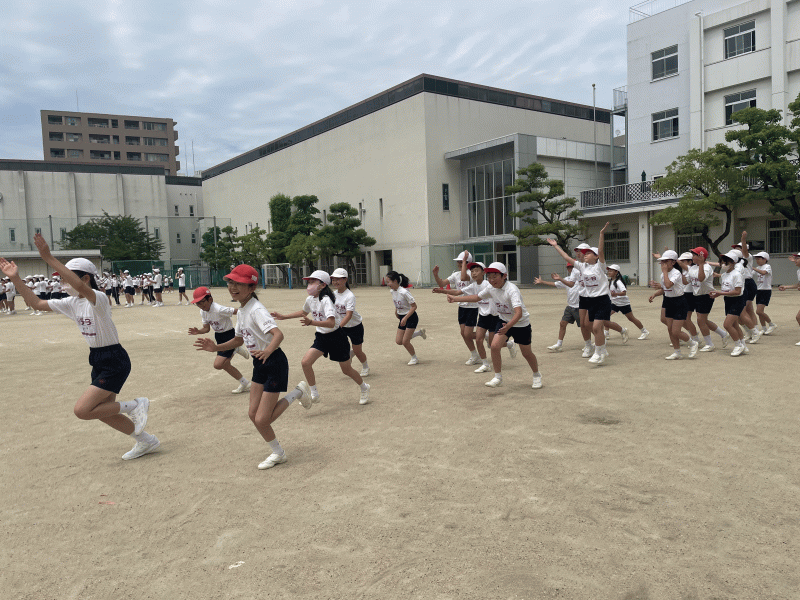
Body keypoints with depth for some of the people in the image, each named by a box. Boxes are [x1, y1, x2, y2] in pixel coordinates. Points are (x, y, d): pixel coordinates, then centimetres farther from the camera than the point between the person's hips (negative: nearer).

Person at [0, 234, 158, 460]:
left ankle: (134, 406, 3)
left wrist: (49, 258, -44)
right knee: (103, 413, 14)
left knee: (82, 410, -14)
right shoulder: (72, 303, 5)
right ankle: (146, 441, 29)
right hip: (99, 361, 9)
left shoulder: (98, 298, -20)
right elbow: (37, 304, 11)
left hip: (114, 362, -9)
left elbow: (80, 286, -42)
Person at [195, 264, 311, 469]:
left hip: (274, 362, -9)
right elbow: (239, 339, 19)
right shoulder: (241, 310, 6)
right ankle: (278, 453, 27)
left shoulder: (257, 310, -23)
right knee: (253, 414, 9)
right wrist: (216, 347, 6)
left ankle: (297, 393, 13)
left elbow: (278, 333, -38)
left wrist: (268, 350, -57)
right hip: (260, 364, 9)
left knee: (262, 419, -6)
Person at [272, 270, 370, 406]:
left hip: (336, 337, -7)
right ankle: (314, 395, 6)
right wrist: (283, 317, 22)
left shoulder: (326, 300, -24)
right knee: (305, 362, -10)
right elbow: (303, 312, 23)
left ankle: (364, 388, 34)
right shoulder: (310, 299, 0)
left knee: (346, 369, 6)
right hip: (321, 337, 7)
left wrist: (311, 322, -48)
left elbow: (331, 323, -36)